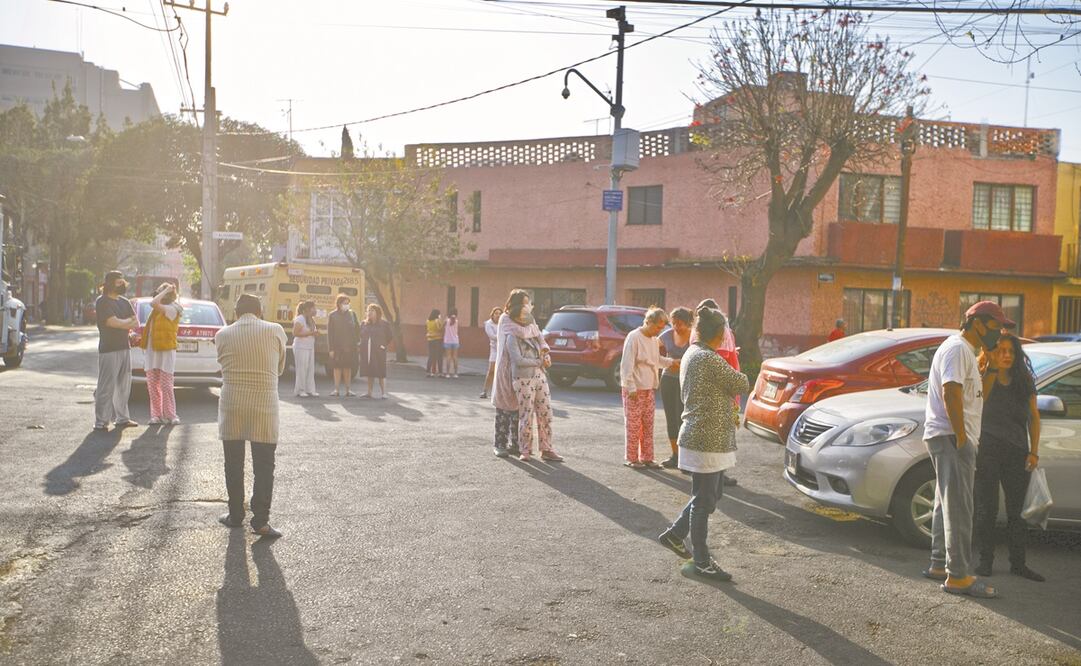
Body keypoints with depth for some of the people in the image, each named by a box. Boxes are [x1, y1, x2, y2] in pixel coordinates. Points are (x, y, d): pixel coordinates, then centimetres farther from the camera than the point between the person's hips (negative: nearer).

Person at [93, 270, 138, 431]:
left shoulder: (124, 302, 16)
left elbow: (136, 323, 9)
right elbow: (113, 322, -17)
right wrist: (128, 322, -1)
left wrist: (122, 323, -9)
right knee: (106, 387, -7)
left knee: (124, 386, 11)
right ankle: (101, 422, -3)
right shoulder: (102, 302, -7)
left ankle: (121, 418, 20)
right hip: (109, 350, -7)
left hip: (125, 348, 7)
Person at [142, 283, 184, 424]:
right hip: (152, 351, 8)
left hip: (165, 352, -8)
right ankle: (156, 414, 13)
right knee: (152, 385, 7)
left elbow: (154, 303, -27)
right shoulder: (157, 310, 13)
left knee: (166, 385, -6)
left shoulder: (172, 309, -13)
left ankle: (170, 415, 0)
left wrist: (166, 290, -18)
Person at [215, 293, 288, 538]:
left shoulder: (222, 335, 2)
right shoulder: (275, 331, -1)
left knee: (233, 464, 14)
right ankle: (260, 520, 1)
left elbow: (224, 365, 7)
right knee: (264, 466, 4)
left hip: (231, 405, 2)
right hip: (264, 406, -2)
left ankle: (235, 515, 23)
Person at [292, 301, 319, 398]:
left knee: (311, 369, 5)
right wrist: (309, 333, -21)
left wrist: (315, 333, 1)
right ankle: (299, 391, 1)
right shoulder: (300, 319, -12)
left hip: (310, 347, 8)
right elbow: (295, 333, -19)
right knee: (302, 369, -6)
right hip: (301, 348, -8)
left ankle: (310, 390, 9)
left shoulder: (311, 320, 14)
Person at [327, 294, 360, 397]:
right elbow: (329, 333, -3)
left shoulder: (351, 314, 5)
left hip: (350, 346, 2)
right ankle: (337, 390, 7)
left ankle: (348, 390, 11)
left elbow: (357, 329, 11)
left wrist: (356, 341, 1)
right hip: (337, 346, -2)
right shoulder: (332, 315, -2)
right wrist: (331, 348, -8)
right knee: (337, 368, 1)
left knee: (348, 368, 6)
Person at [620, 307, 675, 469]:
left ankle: (647, 457, 18)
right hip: (635, 389, -8)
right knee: (634, 425, -2)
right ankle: (631, 458, 6)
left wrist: (671, 362, 6)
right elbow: (627, 364, -16)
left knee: (648, 425, 11)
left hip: (650, 389, 8)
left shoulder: (654, 340, 11)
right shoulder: (634, 337, -14)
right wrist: (631, 387, -18)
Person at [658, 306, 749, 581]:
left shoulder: (691, 354, 11)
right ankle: (702, 561, 11)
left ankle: (675, 534, 29)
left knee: (711, 494, 20)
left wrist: (727, 416, 18)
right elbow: (741, 385, -12)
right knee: (704, 500, 1)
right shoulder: (710, 359, -20)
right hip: (707, 439, -10)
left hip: (702, 434, 10)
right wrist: (734, 373, 8)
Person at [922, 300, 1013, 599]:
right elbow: (950, 390, -23)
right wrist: (960, 436, -24)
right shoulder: (957, 348, -12)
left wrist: (984, 368, 12)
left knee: (948, 505, 16)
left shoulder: (966, 351, 21)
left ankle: (939, 565, 24)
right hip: (950, 438, -11)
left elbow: (976, 393, 24)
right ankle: (958, 576, -7)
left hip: (953, 438, 11)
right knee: (958, 508, -10)